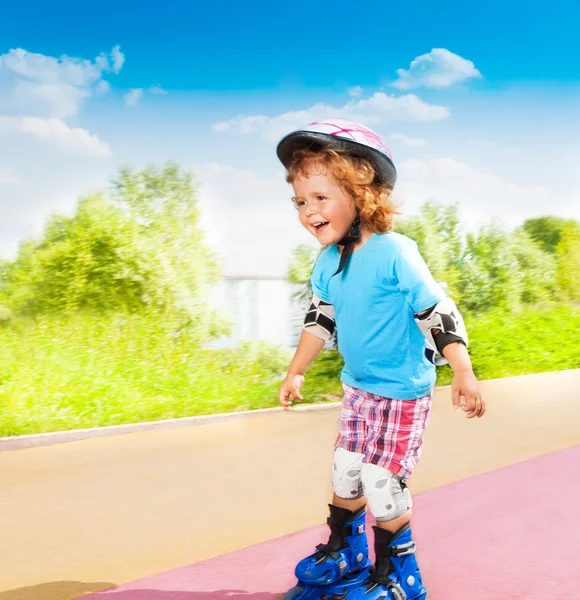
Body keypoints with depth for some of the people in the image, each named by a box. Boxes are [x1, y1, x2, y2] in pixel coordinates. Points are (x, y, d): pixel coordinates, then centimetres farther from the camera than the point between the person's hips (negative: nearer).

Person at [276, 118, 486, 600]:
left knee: (382, 484, -4)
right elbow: (320, 317, 12)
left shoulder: (394, 254, -23)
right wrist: (296, 372, 18)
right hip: (358, 388, 7)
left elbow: (438, 312, -23)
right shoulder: (328, 262, -1)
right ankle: (343, 554, 39)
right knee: (345, 474, 16)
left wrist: (463, 374, -29)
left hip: (402, 393, -7)